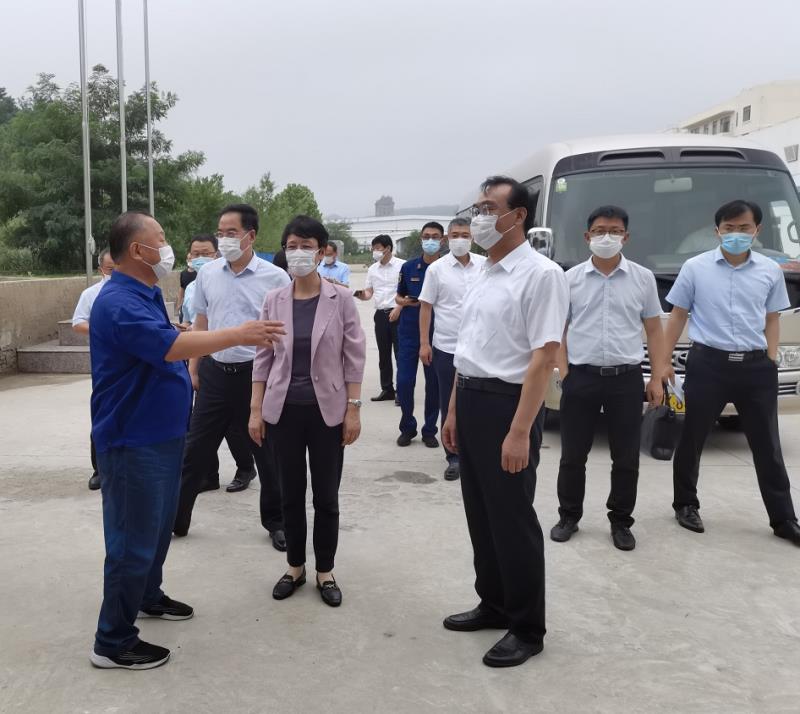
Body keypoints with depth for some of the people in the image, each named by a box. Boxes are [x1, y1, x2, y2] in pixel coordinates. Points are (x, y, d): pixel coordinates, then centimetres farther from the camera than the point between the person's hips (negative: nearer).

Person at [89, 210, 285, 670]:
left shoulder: (147, 294, 12)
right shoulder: (120, 303, -23)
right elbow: (173, 346, -34)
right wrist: (238, 335, -31)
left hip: (161, 434, 10)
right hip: (134, 442, -10)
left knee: (160, 525, 23)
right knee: (134, 538, -3)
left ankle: (148, 597, 42)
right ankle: (113, 641, 8)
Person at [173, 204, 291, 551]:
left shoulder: (274, 277, -7)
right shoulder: (207, 274, 4)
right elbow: (200, 324, 12)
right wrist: (193, 369, 9)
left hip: (257, 374, -3)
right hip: (215, 373, 3)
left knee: (267, 452, 9)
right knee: (195, 449, 11)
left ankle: (275, 521, 26)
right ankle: (175, 518, 25)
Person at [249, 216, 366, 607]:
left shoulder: (341, 299, -5)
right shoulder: (273, 300, 1)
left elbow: (354, 358, -3)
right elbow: (263, 358, 4)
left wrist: (353, 410, -7)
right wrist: (255, 409, 1)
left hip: (327, 410, -2)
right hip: (283, 410, 2)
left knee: (326, 496, 8)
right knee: (291, 494, 11)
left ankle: (325, 572, 23)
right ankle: (295, 567, 28)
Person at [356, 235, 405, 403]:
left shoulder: (401, 265, -4)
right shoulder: (372, 269, 13)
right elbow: (369, 292, 15)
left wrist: (398, 309, -14)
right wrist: (362, 295, -8)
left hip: (397, 313, -6)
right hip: (380, 314, 6)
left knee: (400, 353, -4)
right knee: (384, 354, 10)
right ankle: (387, 389, 19)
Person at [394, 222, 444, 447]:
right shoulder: (408, 267, 4)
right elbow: (399, 296, 13)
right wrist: (404, 301, -9)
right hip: (408, 332, 1)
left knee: (434, 383, 5)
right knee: (404, 381, 0)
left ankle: (429, 430, 19)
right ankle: (407, 428, 18)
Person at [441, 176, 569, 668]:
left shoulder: (541, 274, -15)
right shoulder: (484, 274, 12)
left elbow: (544, 357, -20)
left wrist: (520, 431, -24)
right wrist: (454, 411, 18)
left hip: (507, 403, -8)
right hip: (472, 401, 8)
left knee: (513, 520, 2)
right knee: (481, 513, 17)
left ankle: (528, 628, 19)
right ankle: (494, 605, 34)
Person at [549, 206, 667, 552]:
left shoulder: (643, 278, 4)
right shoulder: (571, 279, 3)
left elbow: (653, 330, 7)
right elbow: (560, 330, 5)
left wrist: (657, 378, 1)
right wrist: (563, 373, -4)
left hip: (626, 378, 0)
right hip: (581, 377, 0)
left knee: (626, 459, 7)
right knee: (572, 455, 8)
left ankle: (621, 522, 22)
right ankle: (568, 516, 24)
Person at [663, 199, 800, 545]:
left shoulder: (770, 271, 6)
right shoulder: (695, 267, 0)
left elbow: (772, 320, 13)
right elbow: (678, 315, 5)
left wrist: (770, 362, 5)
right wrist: (665, 360, 3)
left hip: (755, 366, 2)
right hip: (708, 364, -1)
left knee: (768, 446, 8)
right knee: (692, 439, 8)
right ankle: (685, 504, 27)